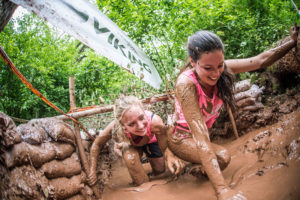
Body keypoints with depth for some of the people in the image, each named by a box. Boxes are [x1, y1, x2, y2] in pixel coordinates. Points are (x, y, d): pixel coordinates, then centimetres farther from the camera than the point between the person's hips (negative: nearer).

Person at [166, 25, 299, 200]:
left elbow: (261, 60, -9)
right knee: (222, 156, -26)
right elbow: (200, 137, -45)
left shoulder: (221, 68, -23)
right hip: (180, 137, -6)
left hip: (204, 131, 7)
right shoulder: (186, 84, -39)